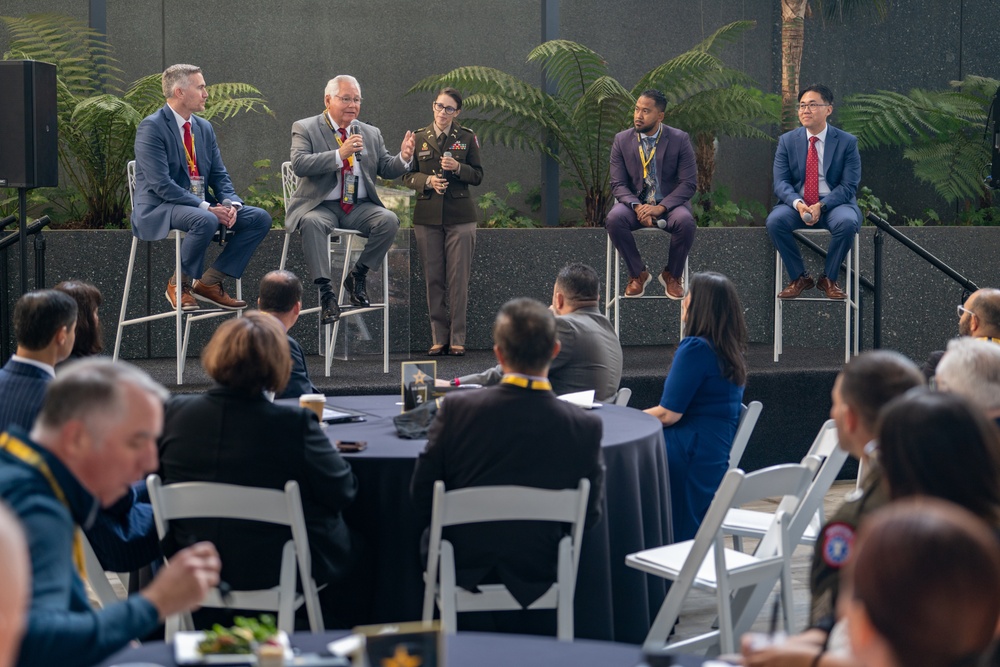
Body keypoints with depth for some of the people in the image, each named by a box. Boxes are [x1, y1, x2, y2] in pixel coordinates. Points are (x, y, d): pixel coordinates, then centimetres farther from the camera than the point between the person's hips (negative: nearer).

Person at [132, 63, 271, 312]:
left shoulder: (204, 128, 14)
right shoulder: (151, 127, -11)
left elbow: (219, 175, 14)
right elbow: (161, 184, -20)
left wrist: (230, 203, -9)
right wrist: (206, 207, -25)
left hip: (201, 205, 8)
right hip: (159, 209, -8)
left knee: (260, 218, -8)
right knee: (205, 221, -38)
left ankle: (209, 282, -5)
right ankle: (179, 283, -13)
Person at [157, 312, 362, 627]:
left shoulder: (174, 412, -11)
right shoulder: (294, 423, -23)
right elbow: (343, 492, -12)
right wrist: (320, 443, 7)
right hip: (276, 570, -5)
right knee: (352, 547, 28)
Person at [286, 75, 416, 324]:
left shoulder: (371, 133, 15)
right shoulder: (305, 128, 1)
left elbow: (386, 169, 14)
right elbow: (299, 164, -15)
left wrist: (403, 158, -10)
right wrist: (339, 154, -25)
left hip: (360, 207, 4)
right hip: (321, 206, -4)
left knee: (389, 220, -25)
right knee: (312, 223, -37)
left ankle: (357, 276, -7)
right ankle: (325, 291, -30)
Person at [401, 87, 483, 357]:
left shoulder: (467, 138, 5)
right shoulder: (419, 138, 8)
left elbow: (478, 176, 5)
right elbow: (408, 176, 7)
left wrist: (458, 168, -13)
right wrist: (428, 181, -12)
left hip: (459, 216, -1)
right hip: (427, 216, 1)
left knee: (458, 279, -3)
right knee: (433, 279, 2)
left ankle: (457, 339, 3)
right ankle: (438, 338, 9)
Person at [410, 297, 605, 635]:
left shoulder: (456, 408, -13)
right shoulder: (585, 426, -13)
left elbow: (422, 500, -4)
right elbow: (590, 515, -2)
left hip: (465, 575, 0)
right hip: (538, 579, 0)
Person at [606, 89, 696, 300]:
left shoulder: (680, 139, -6)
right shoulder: (622, 140, -2)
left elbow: (689, 183, -9)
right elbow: (618, 184, -3)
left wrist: (661, 207, -24)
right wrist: (637, 206, -24)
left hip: (669, 203, -1)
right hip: (635, 203, 1)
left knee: (685, 221, -35)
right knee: (614, 219, -32)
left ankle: (672, 275, -6)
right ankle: (638, 274, -8)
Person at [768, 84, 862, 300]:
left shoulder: (847, 142, -1)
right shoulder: (787, 141, 5)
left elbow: (849, 185, -7)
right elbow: (781, 182, -2)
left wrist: (821, 206, -23)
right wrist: (798, 204, -24)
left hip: (833, 204, -2)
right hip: (797, 203, 2)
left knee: (847, 222, -35)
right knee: (774, 221, -29)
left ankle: (828, 279, -11)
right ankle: (799, 278, -10)